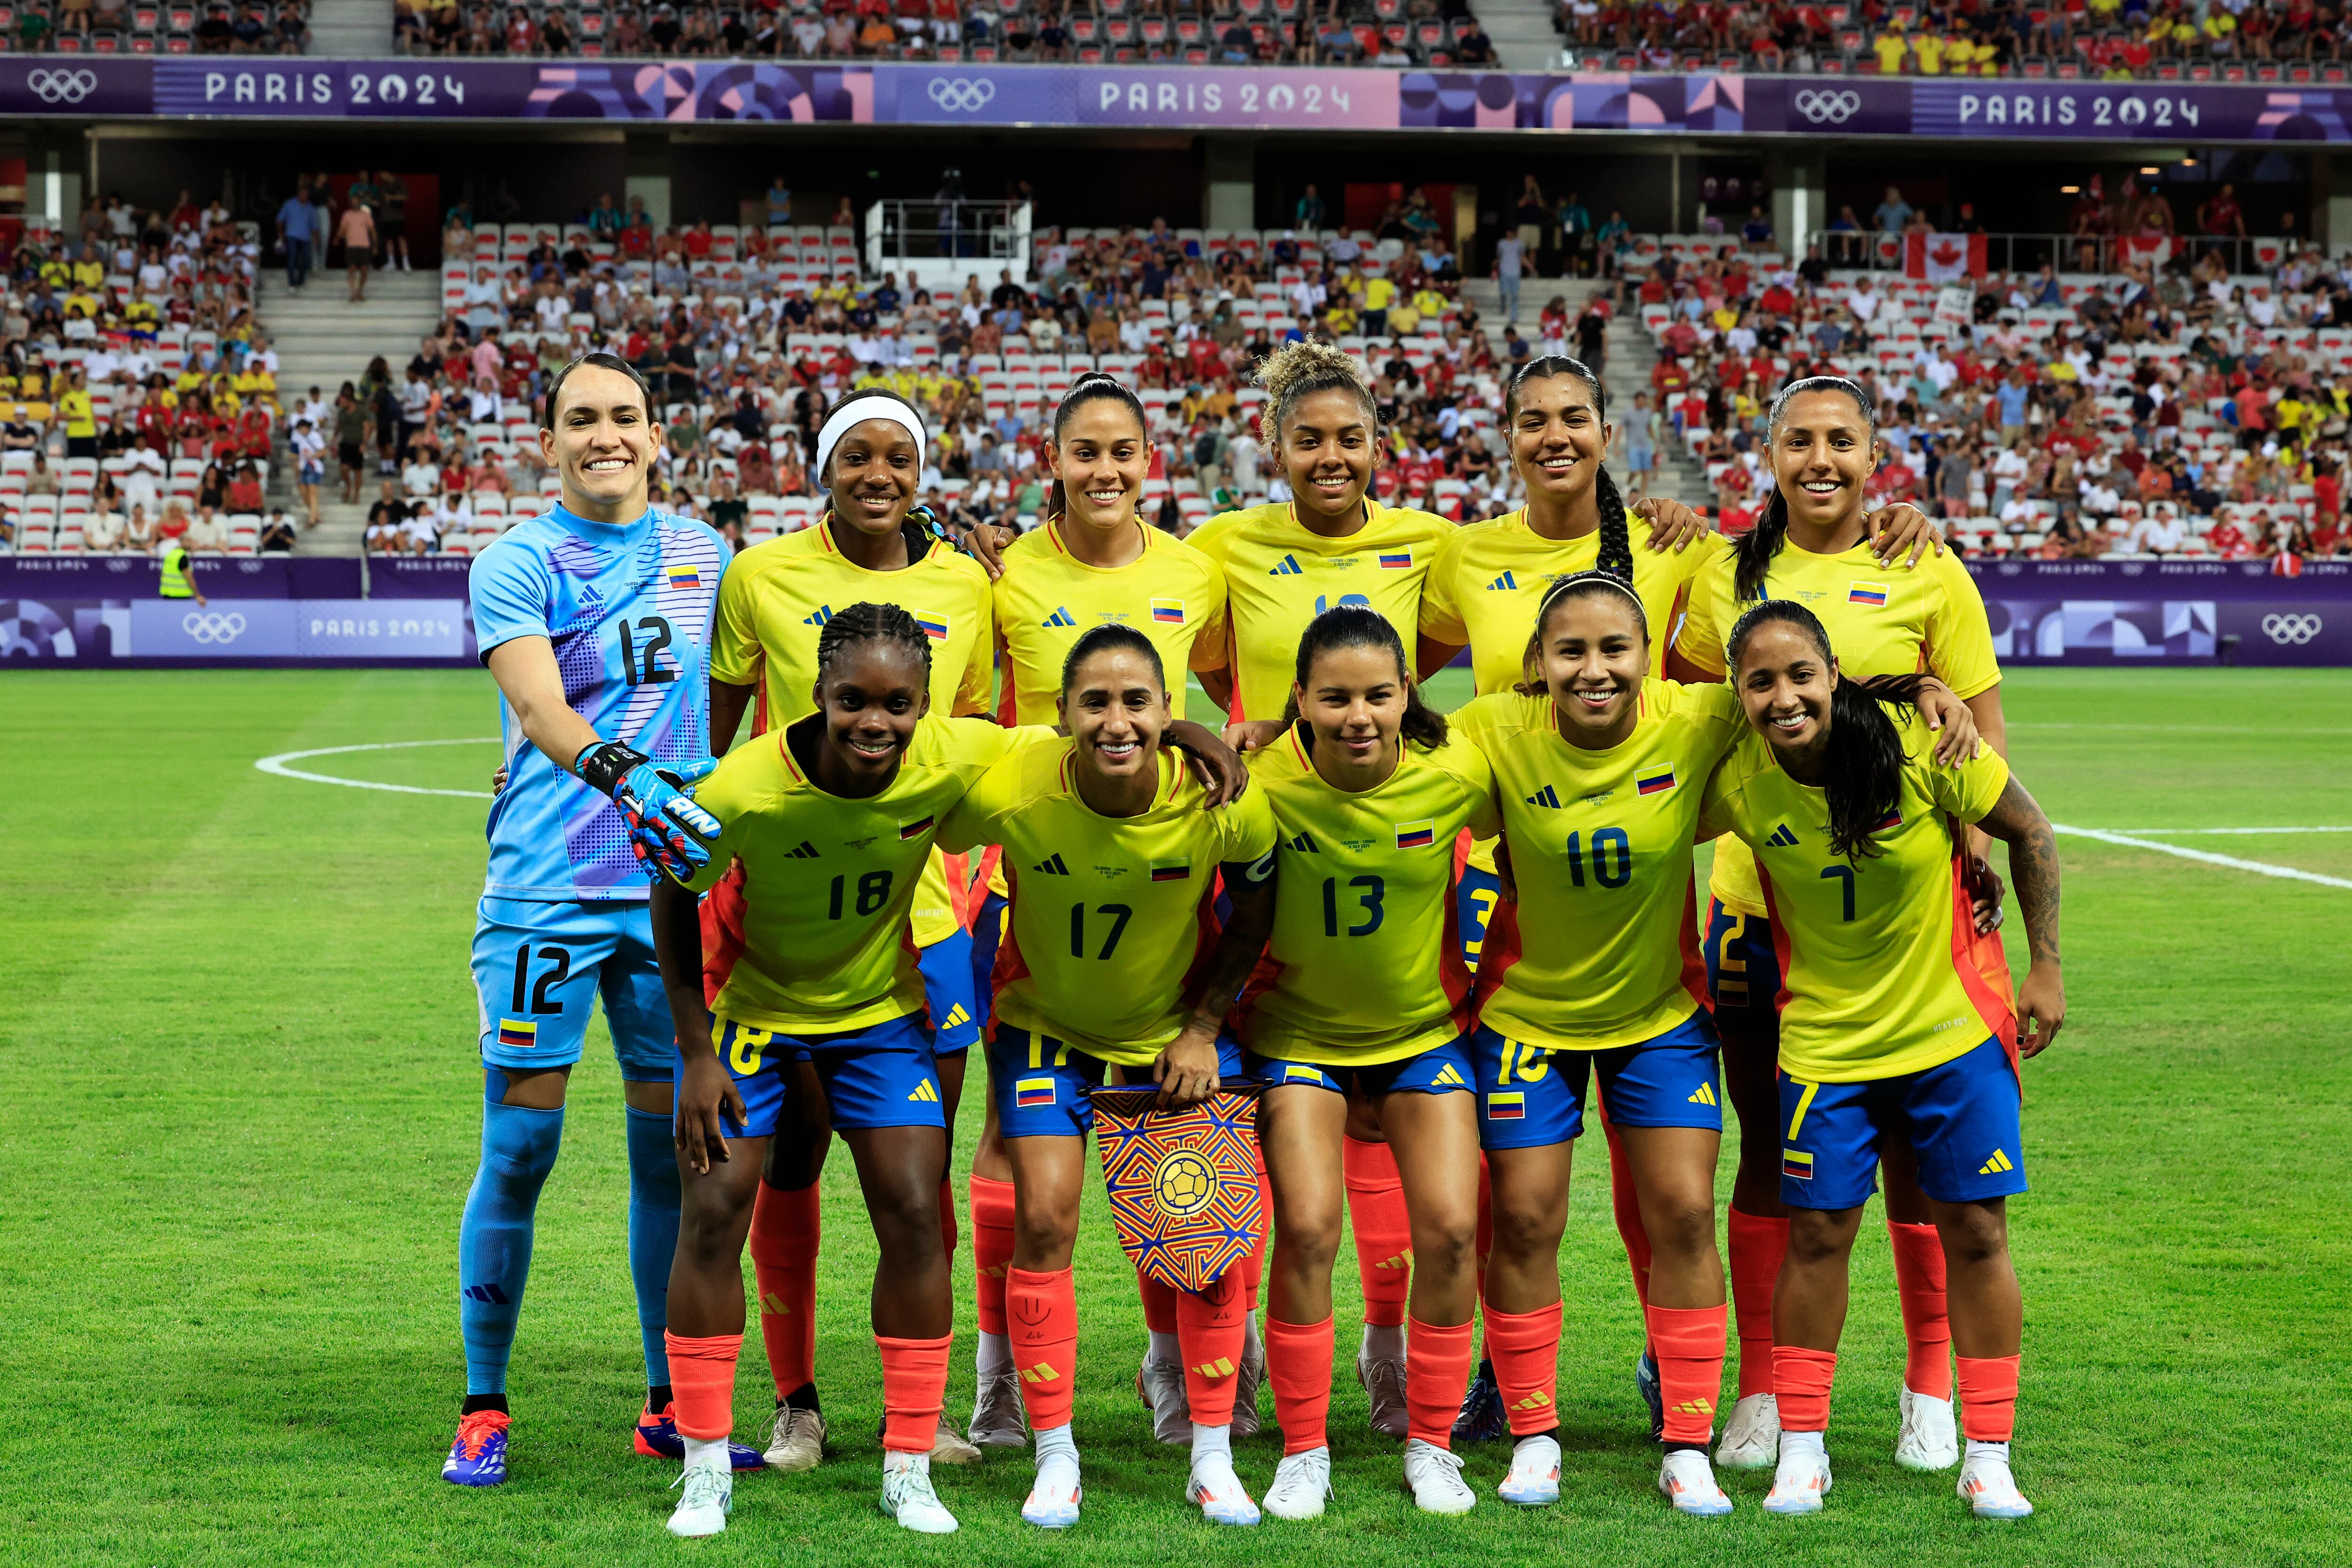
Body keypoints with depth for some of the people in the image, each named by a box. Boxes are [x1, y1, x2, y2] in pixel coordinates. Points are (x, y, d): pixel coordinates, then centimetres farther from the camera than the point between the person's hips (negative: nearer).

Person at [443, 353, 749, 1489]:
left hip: (674, 886, 4)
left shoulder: (705, 559, 12)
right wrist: (628, 779, -35)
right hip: (544, 890, -4)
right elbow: (541, 709, -18)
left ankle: (672, 1405, 18)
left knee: (673, 1147, 8)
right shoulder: (517, 564, -2)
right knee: (518, 1149, -2)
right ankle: (481, 1410, 9)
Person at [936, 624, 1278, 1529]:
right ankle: (1055, 1459, 6)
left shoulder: (1224, 801, -26)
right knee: (1043, 1219, -9)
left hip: (1178, 1029, 1)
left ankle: (1213, 1460, 11)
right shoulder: (1010, 794, -28)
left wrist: (1204, 1028, -8)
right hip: (1047, 1024, -1)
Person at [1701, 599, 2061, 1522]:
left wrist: (2045, 968, -4)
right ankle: (1801, 1449, 16)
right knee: (1817, 1235, 2)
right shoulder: (1740, 781, -15)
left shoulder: (1921, 745, -20)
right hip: (1824, 1038, 1)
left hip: (1954, 1027, -1)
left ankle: (1989, 1459, 13)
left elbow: (2029, 832, -6)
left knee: (1975, 1233, 2)